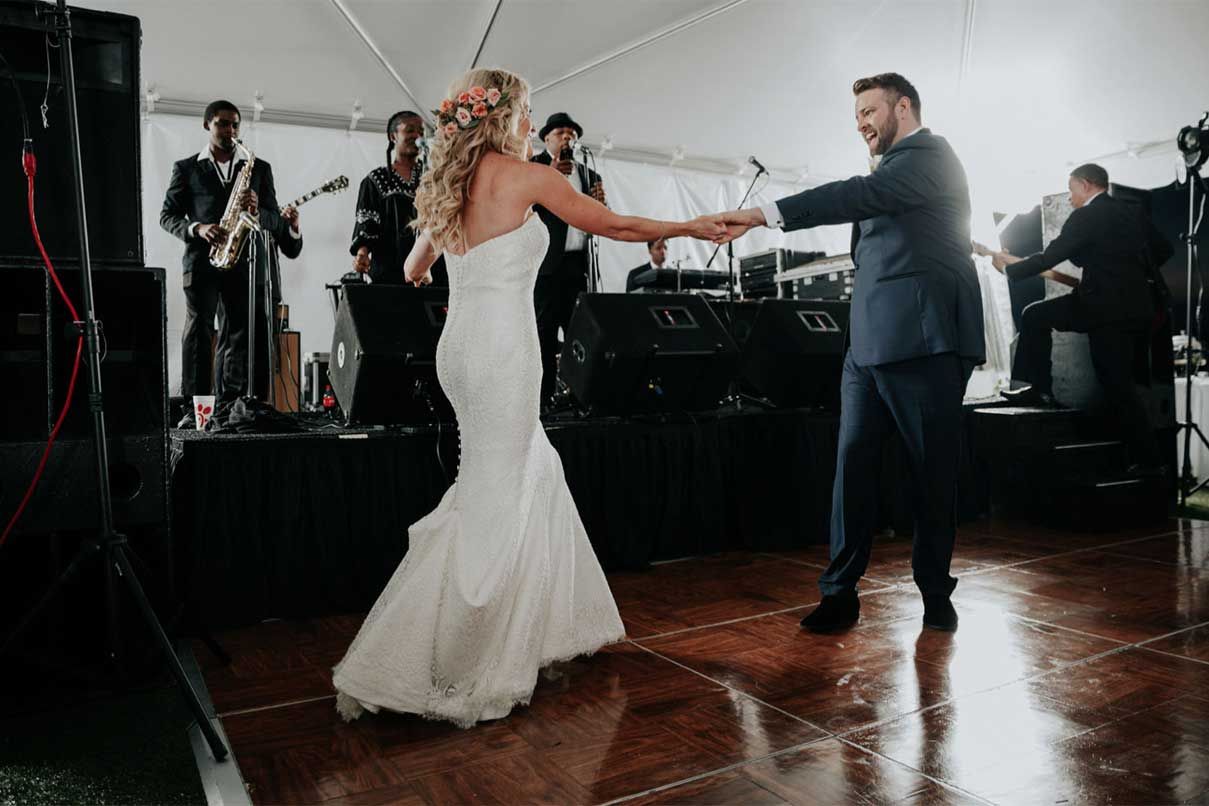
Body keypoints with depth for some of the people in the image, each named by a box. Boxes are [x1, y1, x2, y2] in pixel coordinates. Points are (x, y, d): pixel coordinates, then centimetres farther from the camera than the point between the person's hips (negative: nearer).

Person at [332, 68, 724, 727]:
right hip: (502, 350, -8)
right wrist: (690, 227, 14)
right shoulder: (525, 176, -7)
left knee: (534, 473, 17)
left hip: (461, 347, 8)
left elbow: (414, 270, 26)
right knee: (489, 502, -3)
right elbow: (613, 225, -1)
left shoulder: (447, 184, 14)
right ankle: (437, 672, 4)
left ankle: (546, 626, 28)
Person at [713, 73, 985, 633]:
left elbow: (865, 194, -23)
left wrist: (763, 215, -29)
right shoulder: (895, 167, 24)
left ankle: (935, 592, 16)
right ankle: (840, 591, 6)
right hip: (871, 343, 8)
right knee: (852, 464, 1)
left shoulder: (930, 154, -3)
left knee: (933, 470, 2)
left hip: (923, 340, -8)